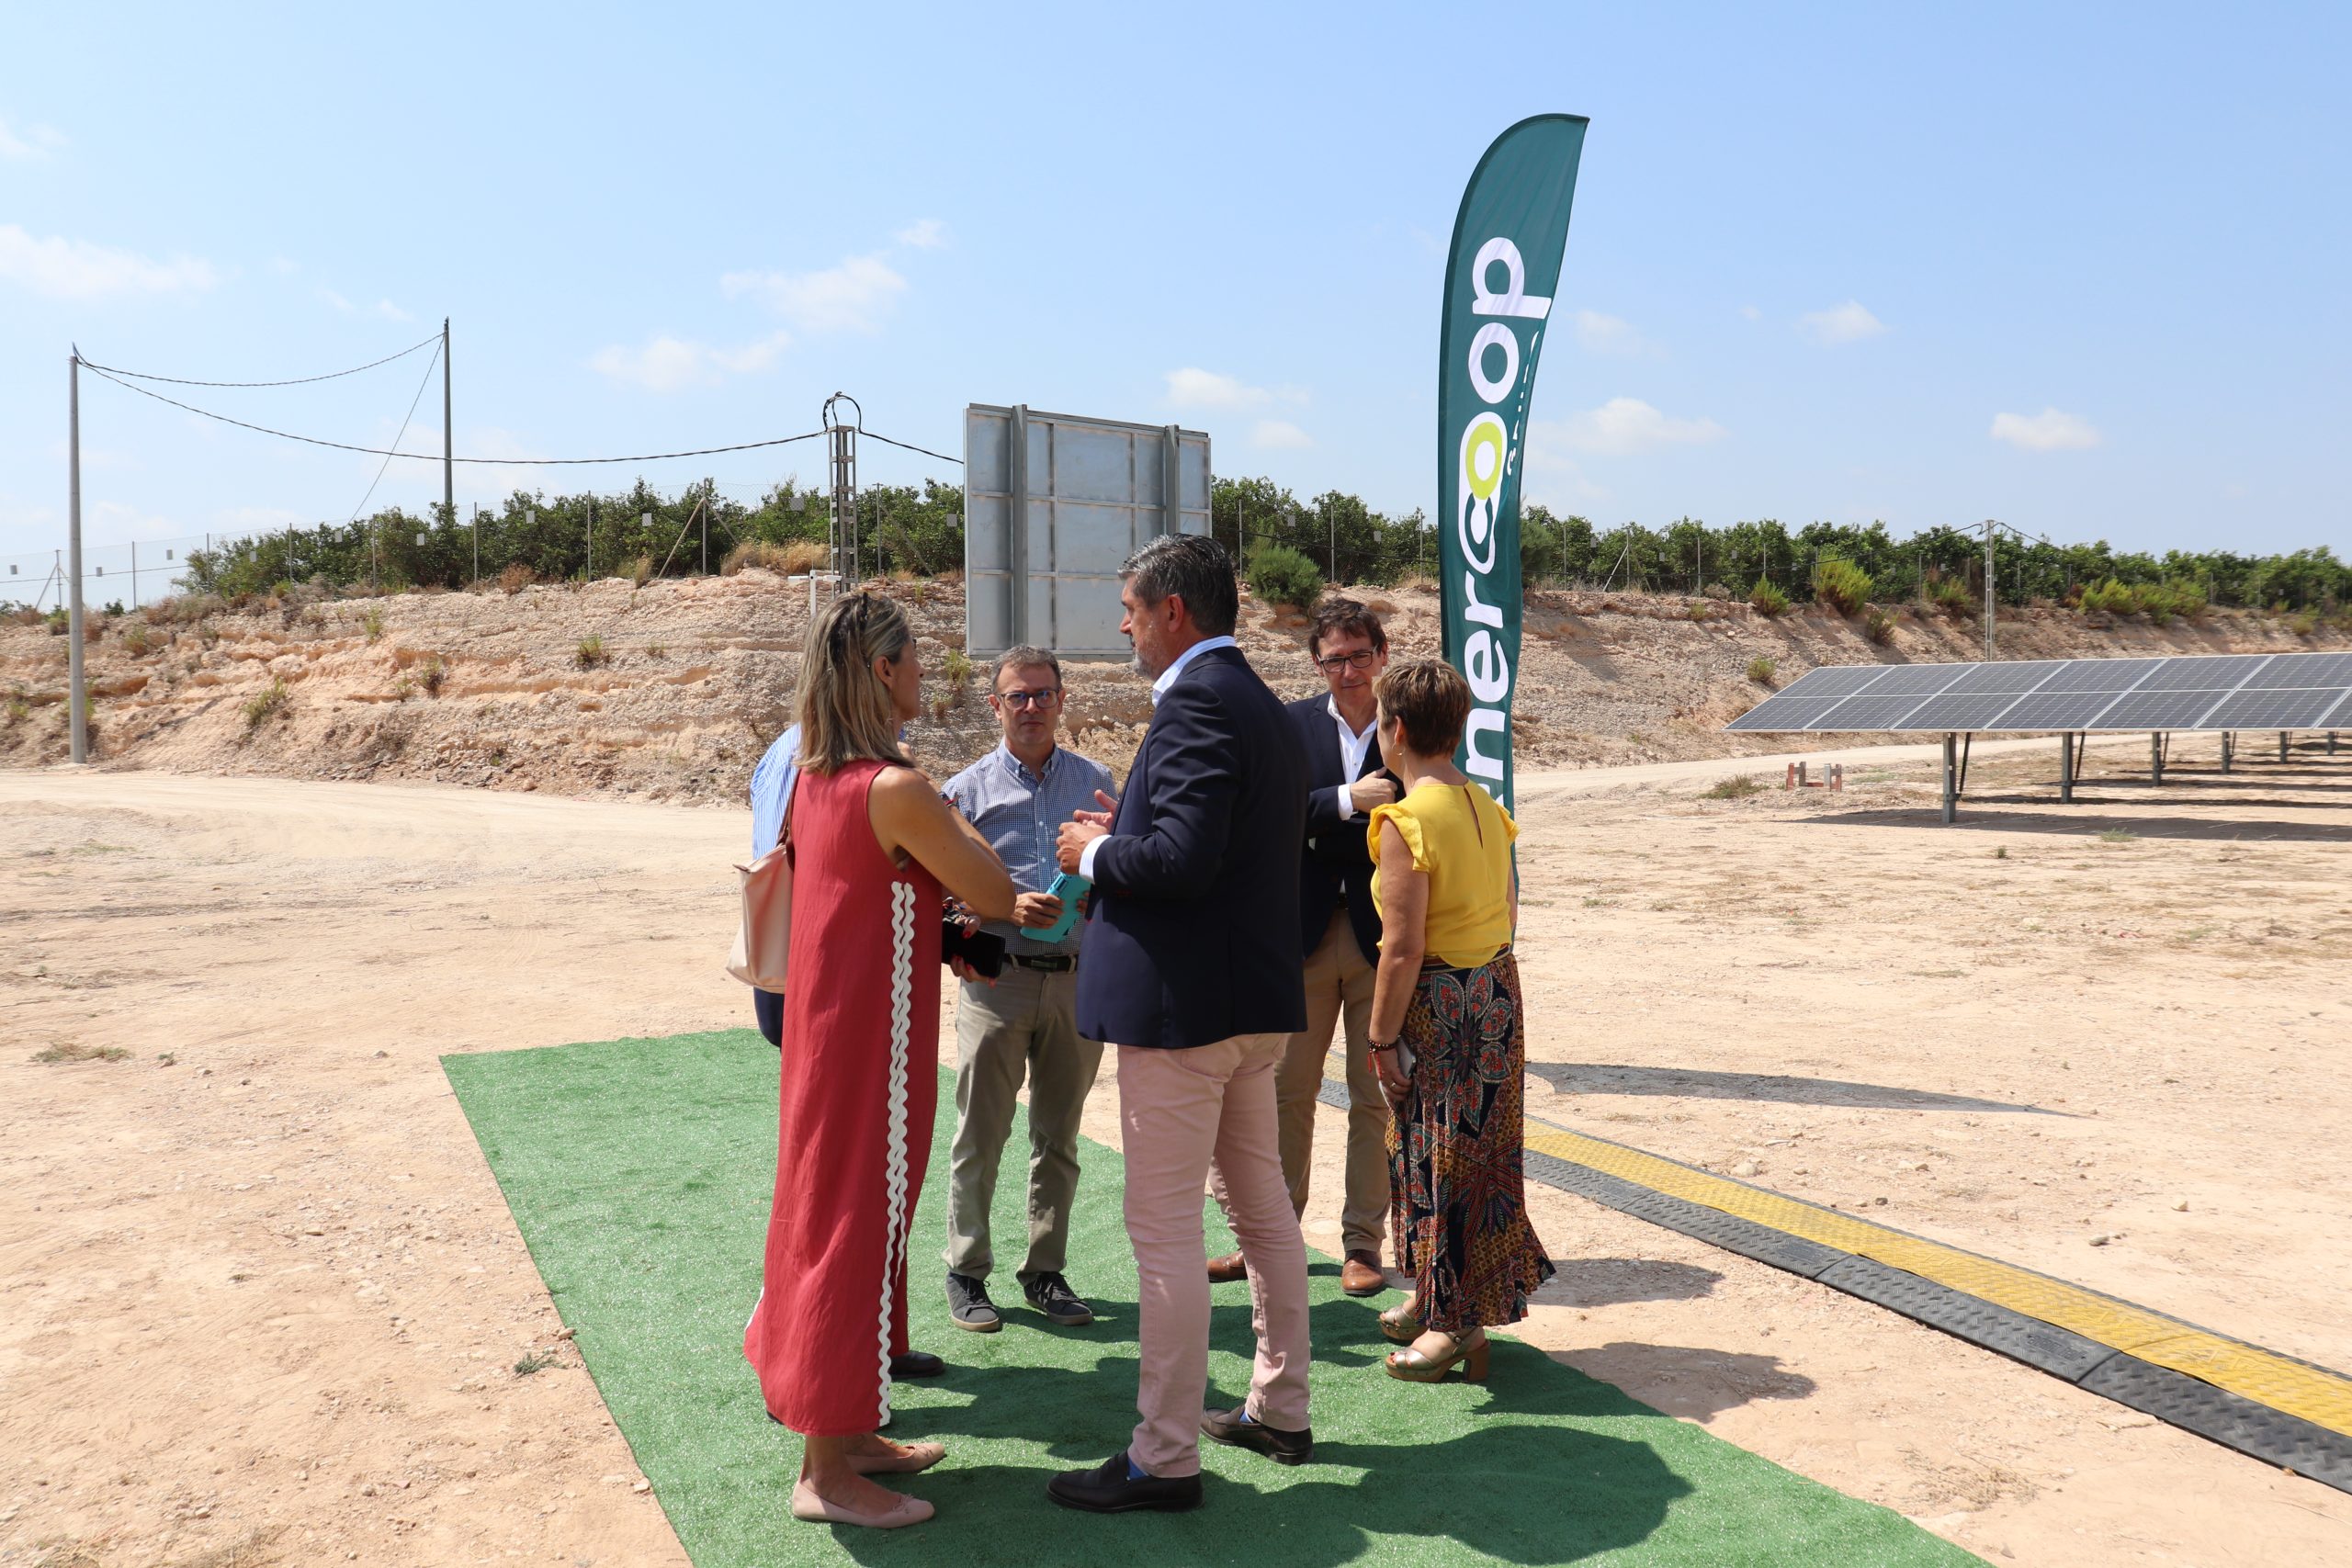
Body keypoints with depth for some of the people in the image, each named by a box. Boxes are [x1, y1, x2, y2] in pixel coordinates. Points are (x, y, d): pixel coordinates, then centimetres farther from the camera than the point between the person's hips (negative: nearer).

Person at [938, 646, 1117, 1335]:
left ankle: (1046, 1270, 22)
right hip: (997, 978, -2)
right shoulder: (968, 789, 4)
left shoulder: (1095, 782, 10)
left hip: (1077, 980, 2)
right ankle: (967, 1272, 15)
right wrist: (1007, 906, -16)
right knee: (980, 1133, 1)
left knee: (1059, 1136, 10)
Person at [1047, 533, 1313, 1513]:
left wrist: (1098, 851, -10)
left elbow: (1184, 858, -27)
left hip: (1183, 1003, -10)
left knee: (1164, 1230, -1)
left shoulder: (1197, 702, -17)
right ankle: (1280, 1411, 31)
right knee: (1263, 1207, 18)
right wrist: (1126, 834, 12)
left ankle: (1165, 1459, 8)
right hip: (1257, 1000, 11)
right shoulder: (1263, 704, 15)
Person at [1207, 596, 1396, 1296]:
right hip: (1307, 934, 1)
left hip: (1383, 938, -1)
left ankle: (1362, 1243, 19)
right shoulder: (1292, 725, 3)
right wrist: (1346, 801, -21)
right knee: (1286, 1093, 9)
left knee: (1375, 1099, 7)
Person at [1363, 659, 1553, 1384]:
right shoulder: (1485, 806, 6)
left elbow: (1404, 948, -20)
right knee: (1475, 1151, 17)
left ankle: (1456, 1321, 14)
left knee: (1438, 1157, 3)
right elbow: (1508, 911, 13)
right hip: (1497, 993, 8)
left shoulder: (1407, 821, -19)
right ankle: (1440, 1301, 31)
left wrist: (1382, 1038, -13)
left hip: (1438, 1003, -8)